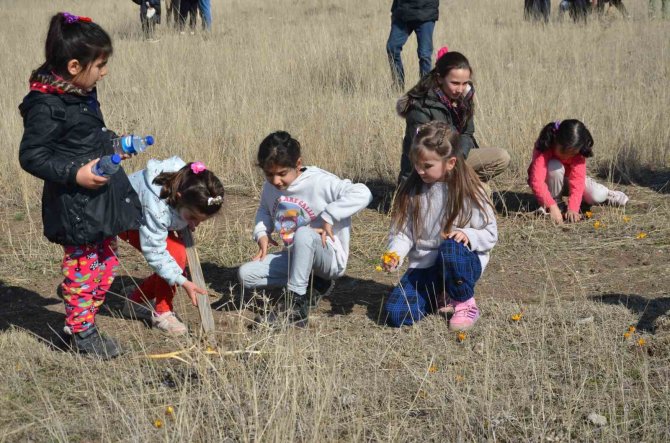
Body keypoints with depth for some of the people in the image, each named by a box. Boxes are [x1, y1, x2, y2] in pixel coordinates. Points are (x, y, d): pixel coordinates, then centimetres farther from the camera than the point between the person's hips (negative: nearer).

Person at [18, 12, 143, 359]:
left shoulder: (82, 94, 9)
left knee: (106, 264, 16)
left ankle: (79, 322, 29)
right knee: (83, 267, 1)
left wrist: (113, 146, 14)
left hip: (102, 197, 9)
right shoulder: (46, 105, -20)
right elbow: (31, 155, -19)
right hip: (73, 203, -9)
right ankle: (81, 332, 16)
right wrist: (75, 174, -25)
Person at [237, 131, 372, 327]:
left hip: (329, 257, -7)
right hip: (293, 257, 7)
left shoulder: (320, 182, -20)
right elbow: (264, 210, 23)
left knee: (304, 233, -39)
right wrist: (262, 233, 2)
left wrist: (328, 217, -31)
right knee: (245, 274, -11)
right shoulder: (270, 186, 0)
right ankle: (308, 283, 2)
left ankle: (296, 303, -30)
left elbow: (363, 194, -32)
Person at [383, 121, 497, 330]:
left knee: (450, 248, -40)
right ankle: (441, 296, 13)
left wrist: (467, 235, -26)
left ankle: (465, 304, -12)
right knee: (395, 314, -19)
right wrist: (395, 253, -19)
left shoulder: (470, 192, -9)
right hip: (423, 266, 3)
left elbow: (490, 234, -5)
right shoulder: (412, 191, -1)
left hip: (462, 263, -3)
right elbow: (403, 231, 1)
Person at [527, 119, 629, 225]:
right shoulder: (544, 148, -34)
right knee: (554, 166, -36)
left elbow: (577, 180, -32)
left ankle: (605, 194, 12)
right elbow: (536, 181, -45)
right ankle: (554, 200, -14)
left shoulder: (577, 151, -25)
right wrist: (552, 206, -56)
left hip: (569, 179, 2)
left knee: (597, 196, -24)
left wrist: (573, 208, -46)